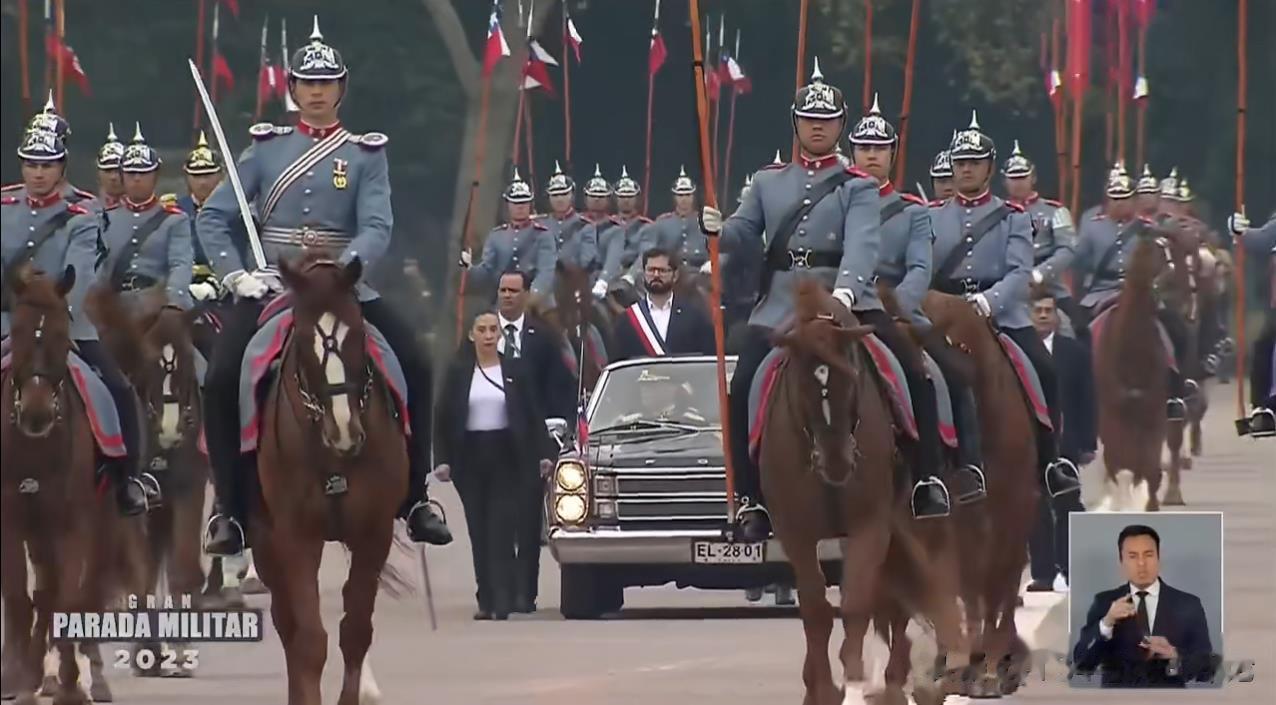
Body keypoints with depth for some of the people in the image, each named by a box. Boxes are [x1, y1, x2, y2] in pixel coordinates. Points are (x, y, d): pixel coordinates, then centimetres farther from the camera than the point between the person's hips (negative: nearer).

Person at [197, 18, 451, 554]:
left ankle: (415, 501, -6)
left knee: (414, 369, -16)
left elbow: (377, 226, -8)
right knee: (221, 381, -20)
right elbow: (212, 218, 6)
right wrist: (236, 276, -10)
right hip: (271, 284, 0)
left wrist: (343, 268, -27)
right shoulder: (266, 148, 8)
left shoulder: (366, 154, 5)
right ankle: (229, 509, -10)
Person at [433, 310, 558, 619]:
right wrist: (442, 460, -4)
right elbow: (444, 419, 5)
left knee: (502, 531, -9)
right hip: (470, 459, 2)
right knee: (479, 533, 5)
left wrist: (544, 453, -3)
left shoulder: (516, 370, 3)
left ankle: (502, 602, -11)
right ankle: (487, 600, 10)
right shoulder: (458, 373, 5)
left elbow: (533, 416, 5)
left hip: (506, 458, -2)